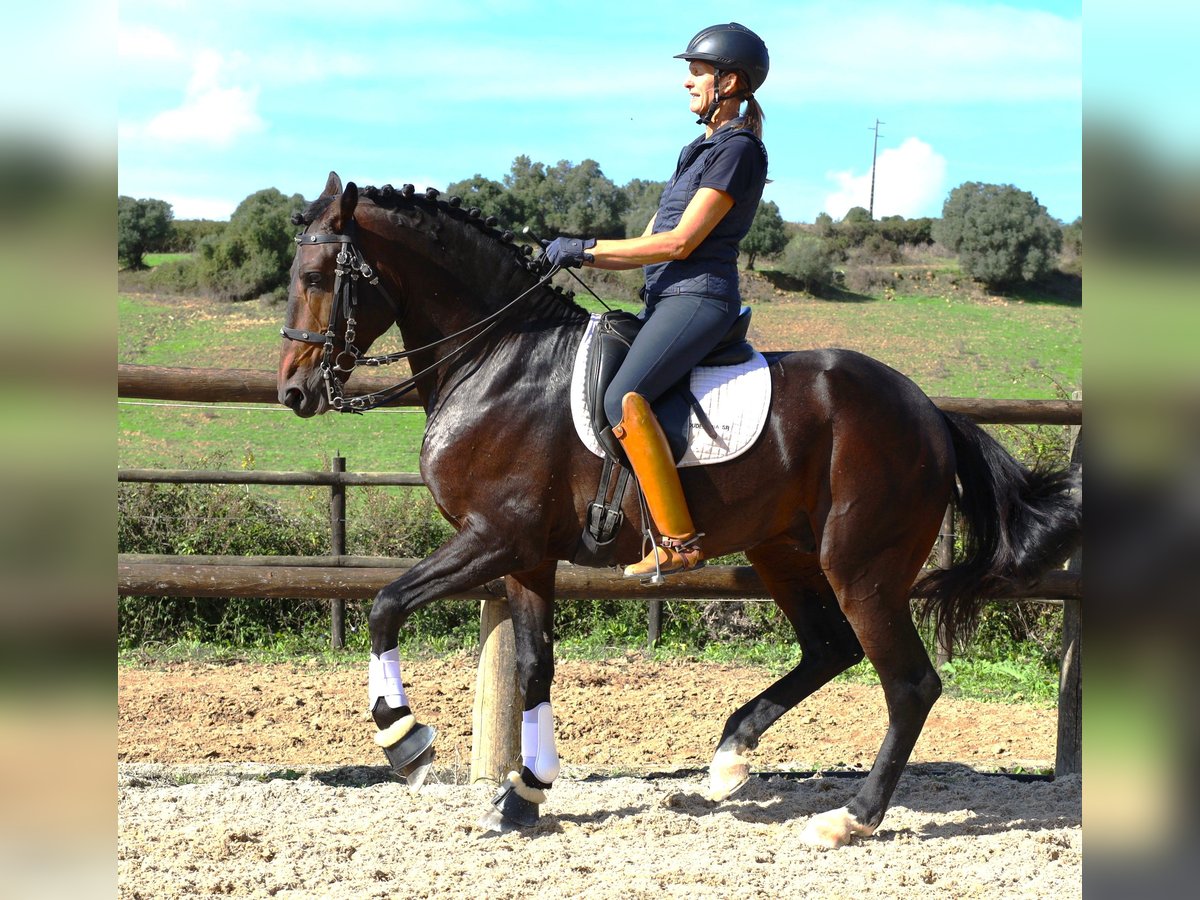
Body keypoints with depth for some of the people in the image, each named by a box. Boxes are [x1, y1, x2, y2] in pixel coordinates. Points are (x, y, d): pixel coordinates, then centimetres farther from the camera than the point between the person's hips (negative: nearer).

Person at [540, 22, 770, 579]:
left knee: (623, 399, -29)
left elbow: (679, 243, -16)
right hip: (666, 298, 11)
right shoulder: (701, 151, 22)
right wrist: (573, 257, 9)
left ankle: (680, 541, -29)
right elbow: (650, 245, 21)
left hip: (699, 297, -11)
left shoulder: (737, 149, -9)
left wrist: (586, 248, -12)